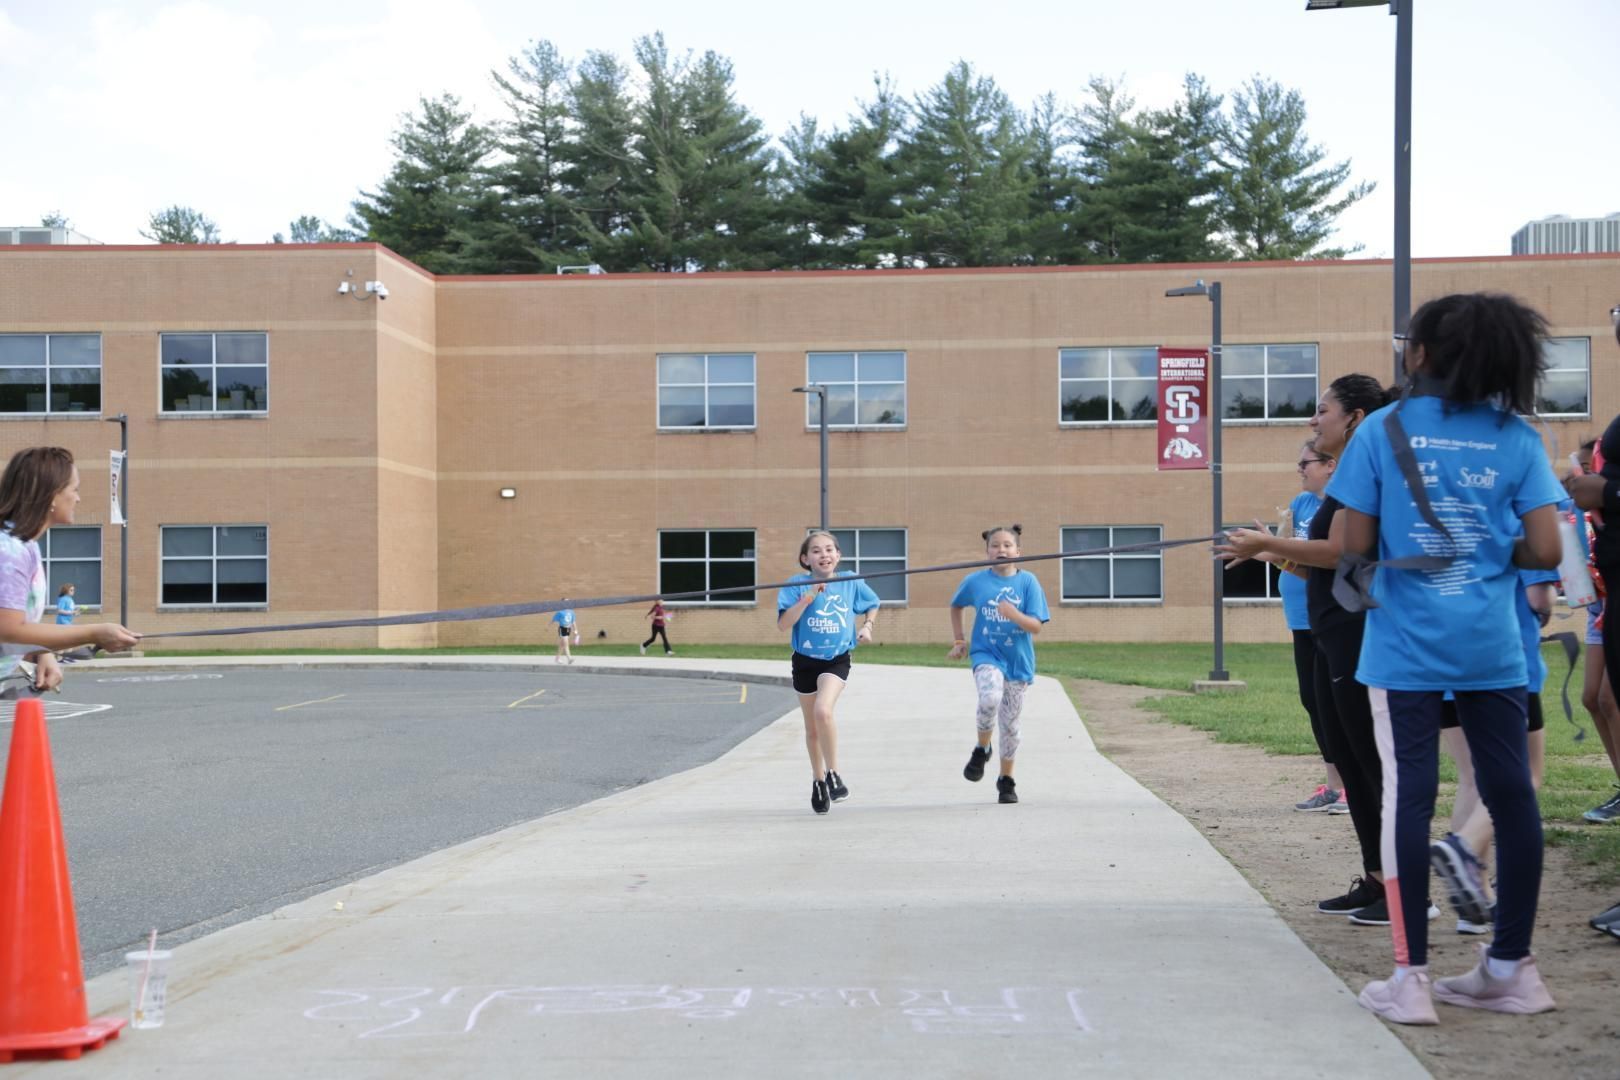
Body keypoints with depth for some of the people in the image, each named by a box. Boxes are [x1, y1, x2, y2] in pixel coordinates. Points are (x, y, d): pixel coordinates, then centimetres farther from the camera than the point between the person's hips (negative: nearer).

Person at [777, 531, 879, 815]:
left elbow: (872, 605, 18)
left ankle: (833, 775, -12)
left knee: (823, 710, -27)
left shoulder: (851, 582, -2)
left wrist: (867, 627, 0)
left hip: (837, 660, -1)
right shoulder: (797, 585, -8)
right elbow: (783, 624, -17)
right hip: (805, 661, 1)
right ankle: (818, 781, 34)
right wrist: (808, 598, -25)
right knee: (812, 728, 13)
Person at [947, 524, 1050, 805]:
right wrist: (959, 641, 13)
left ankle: (1006, 779, 28)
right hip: (986, 655, -1)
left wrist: (1015, 615, -28)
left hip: (1018, 661, 1)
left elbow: (1036, 626, -9)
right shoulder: (975, 581, -1)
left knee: (1010, 721, 8)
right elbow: (956, 606, 19)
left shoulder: (1028, 582, -4)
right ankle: (982, 748, -3)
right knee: (990, 698, -31)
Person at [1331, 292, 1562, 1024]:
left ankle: (1410, 978, 2)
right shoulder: (1517, 436, 2)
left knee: (1409, 797, 1)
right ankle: (1512, 969, 19)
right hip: (1491, 646, 2)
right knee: (1511, 794, 10)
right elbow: (1544, 551, -4)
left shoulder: (1383, 430, -3)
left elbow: (1354, 546, -5)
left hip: (1405, 646, -2)